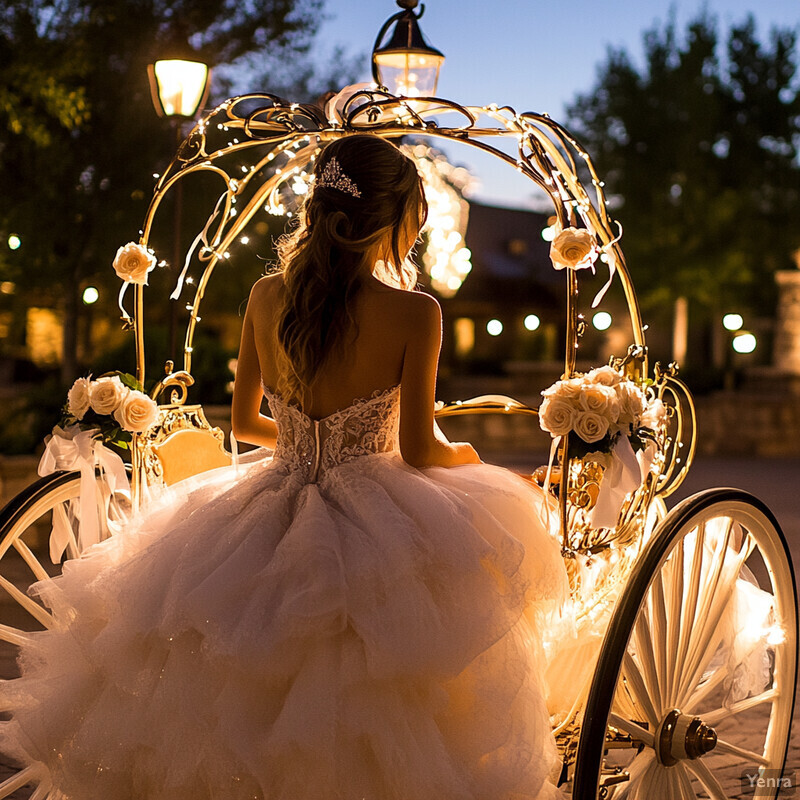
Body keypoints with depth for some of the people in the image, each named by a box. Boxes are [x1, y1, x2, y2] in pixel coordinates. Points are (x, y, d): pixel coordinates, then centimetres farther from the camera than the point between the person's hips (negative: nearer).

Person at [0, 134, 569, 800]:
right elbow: (419, 452, -12)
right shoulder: (414, 313, -16)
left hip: (271, 516, 5)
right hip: (376, 517, -4)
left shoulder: (265, 298, -2)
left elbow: (244, 424, 8)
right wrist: (463, 455, 11)